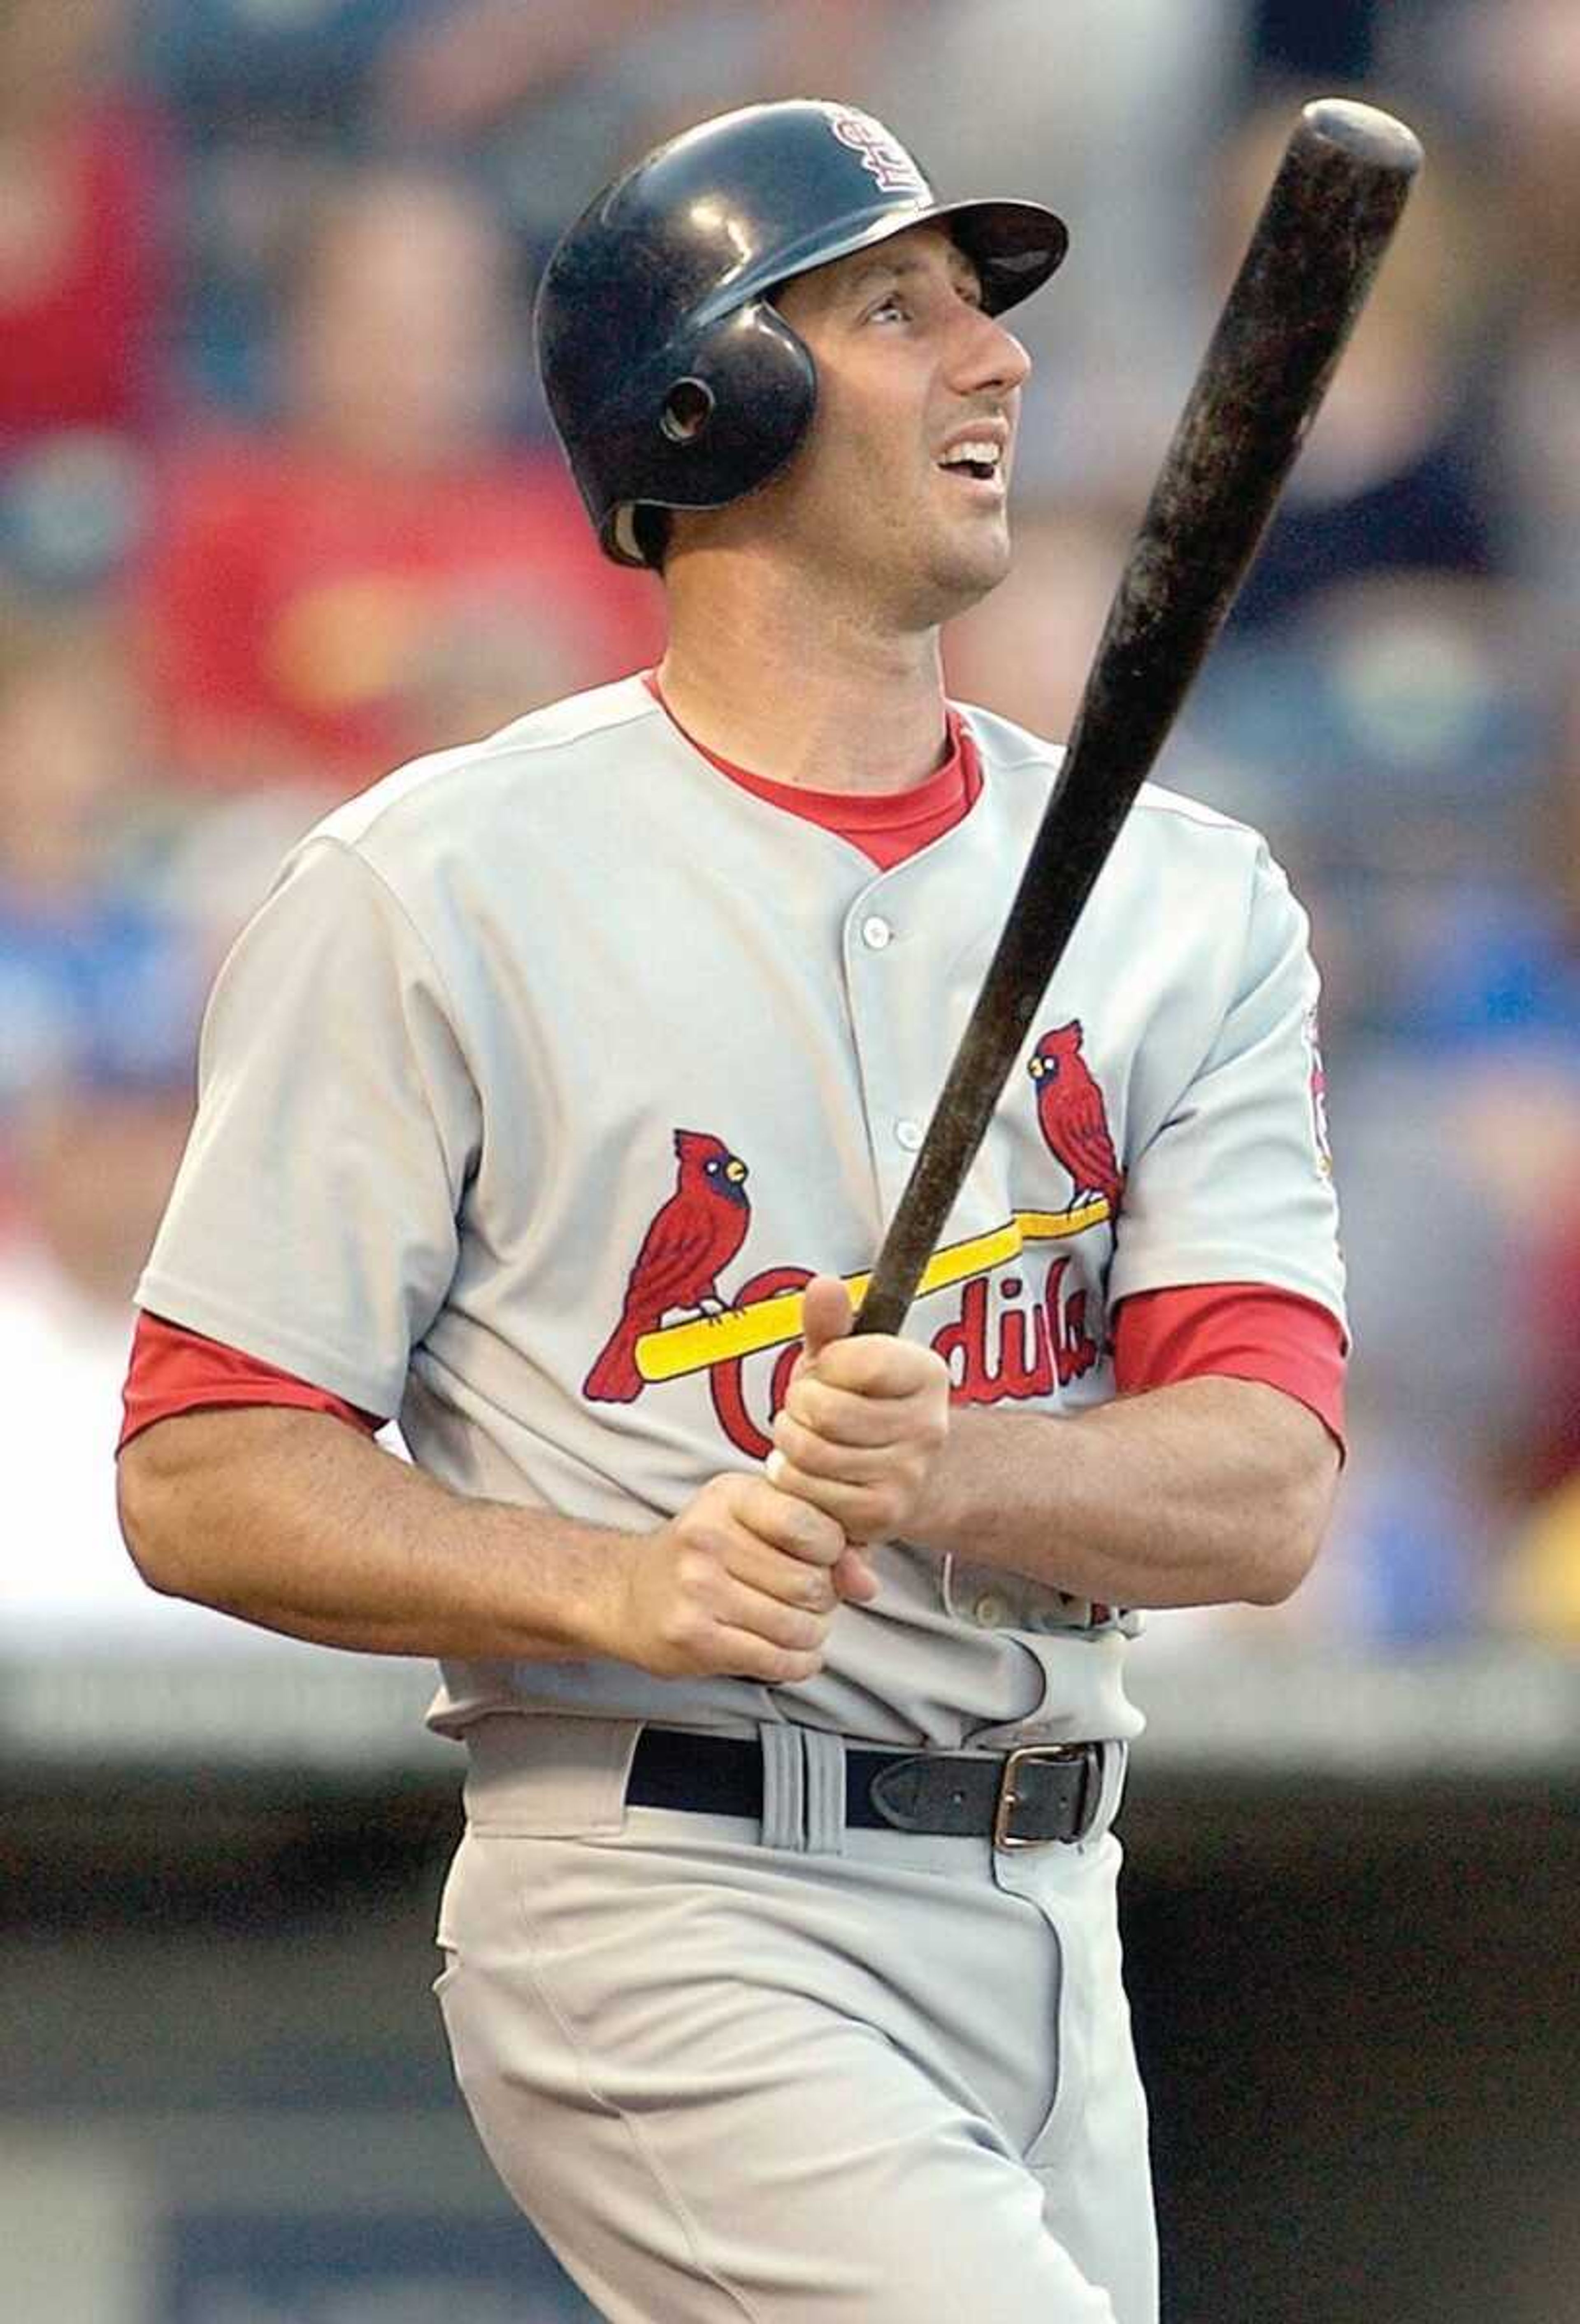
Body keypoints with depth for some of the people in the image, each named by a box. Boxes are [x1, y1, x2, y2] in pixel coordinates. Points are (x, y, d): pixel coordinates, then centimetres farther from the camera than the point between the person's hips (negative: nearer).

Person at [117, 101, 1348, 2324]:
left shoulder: (1186, 901, 10)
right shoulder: (435, 891, -3)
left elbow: (1265, 1488, -1)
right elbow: (200, 1475, -6)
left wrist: (935, 1472, -21)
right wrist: (622, 1583, -21)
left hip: (1048, 1931, 6)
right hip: (666, 1912, -6)